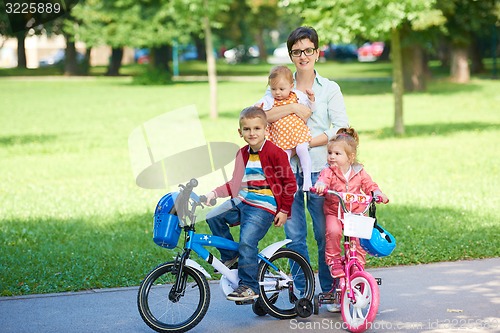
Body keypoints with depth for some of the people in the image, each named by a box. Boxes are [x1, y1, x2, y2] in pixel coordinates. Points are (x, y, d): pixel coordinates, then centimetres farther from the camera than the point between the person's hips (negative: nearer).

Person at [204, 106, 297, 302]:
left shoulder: (274, 153, -10)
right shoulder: (243, 154, 11)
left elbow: (290, 183, -7)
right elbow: (235, 184, 15)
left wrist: (284, 211, -6)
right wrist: (214, 194, 1)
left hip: (263, 208, -7)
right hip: (241, 202, 7)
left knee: (247, 242, -20)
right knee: (213, 217, -9)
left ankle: (249, 286, -9)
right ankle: (230, 256, 11)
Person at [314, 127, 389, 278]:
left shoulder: (359, 172, 3)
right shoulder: (328, 171, -5)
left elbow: (369, 186, 9)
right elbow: (323, 180, -23)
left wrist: (378, 194, -11)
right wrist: (320, 185, -47)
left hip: (356, 212, 2)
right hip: (334, 212, -2)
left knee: (360, 240, -11)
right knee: (333, 231, -29)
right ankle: (333, 260, -10)